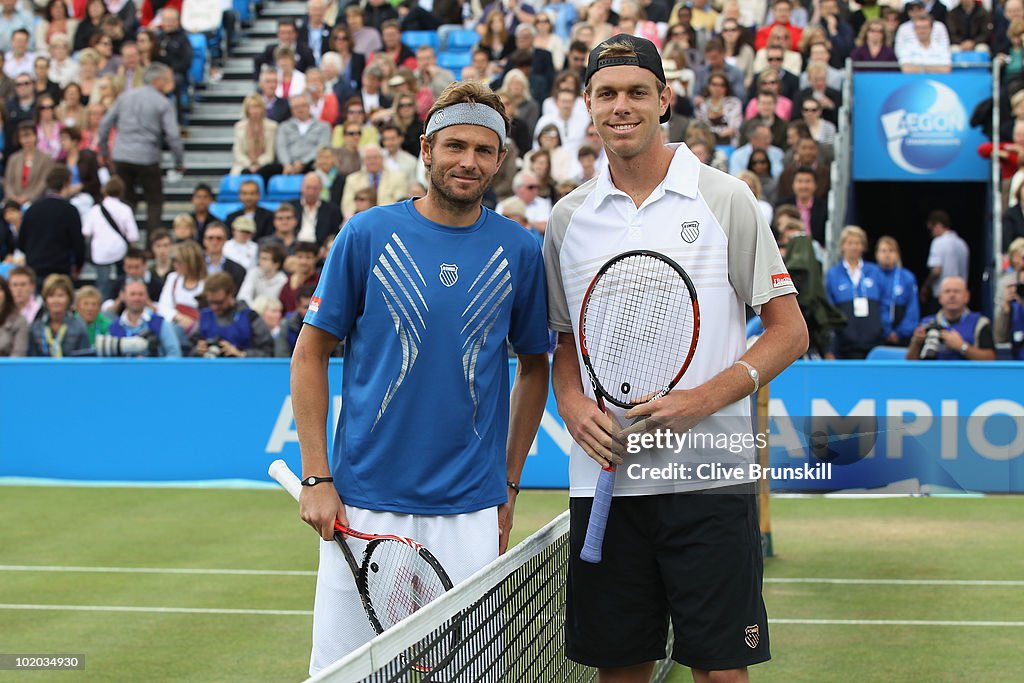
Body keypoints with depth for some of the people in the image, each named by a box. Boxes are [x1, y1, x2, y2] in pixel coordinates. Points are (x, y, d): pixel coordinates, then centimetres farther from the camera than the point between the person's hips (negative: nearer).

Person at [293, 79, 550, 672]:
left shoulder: (520, 251, 2)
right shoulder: (368, 235, -2)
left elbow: (534, 367, 13)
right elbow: (311, 355, 3)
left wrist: (510, 484, 8)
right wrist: (316, 478, -4)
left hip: (471, 511, 1)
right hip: (363, 503, -1)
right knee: (341, 666, 4)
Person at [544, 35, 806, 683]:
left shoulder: (725, 199, 1)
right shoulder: (568, 217, 10)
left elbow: (789, 330, 0)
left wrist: (703, 398, -14)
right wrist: (573, 404, -4)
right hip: (602, 478, 3)